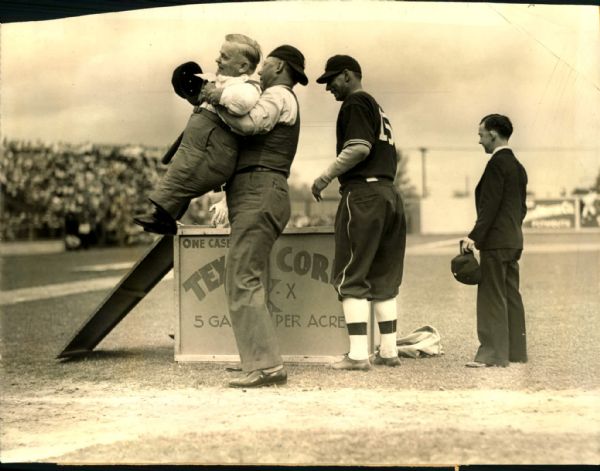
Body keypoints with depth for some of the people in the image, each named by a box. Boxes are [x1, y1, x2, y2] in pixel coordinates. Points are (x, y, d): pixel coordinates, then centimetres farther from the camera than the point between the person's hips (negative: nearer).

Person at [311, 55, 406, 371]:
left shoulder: (355, 103, -4)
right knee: (383, 278, 11)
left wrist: (326, 177, -10)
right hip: (389, 193, 9)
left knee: (351, 278, -6)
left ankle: (357, 354, -10)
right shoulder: (379, 109, 23)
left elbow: (360, 147, -18)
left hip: (362, 192, -9)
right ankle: (389, 351, 12)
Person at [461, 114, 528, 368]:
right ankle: (515, 350, 15)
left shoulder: (497, 163, -13)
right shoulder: (518, 166, 15)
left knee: (492, 297, -7)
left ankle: (493, 353, -7)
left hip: (496, 241, -9)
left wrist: (475, 236, -18)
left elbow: (490, 204, -18)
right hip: (514, 240, 9)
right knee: (511, 296, 11)